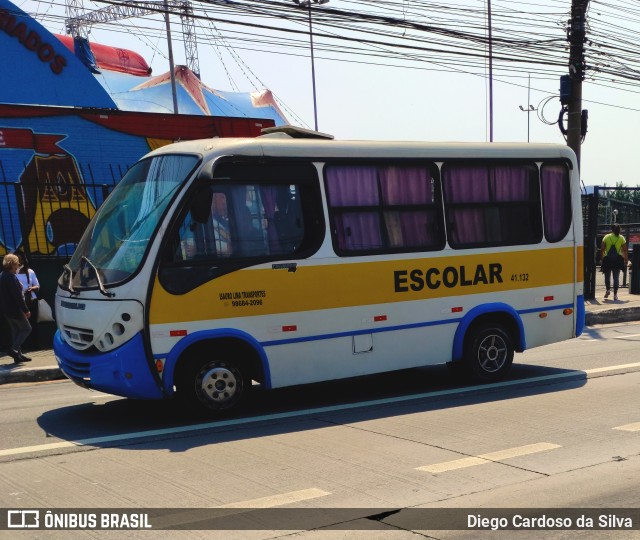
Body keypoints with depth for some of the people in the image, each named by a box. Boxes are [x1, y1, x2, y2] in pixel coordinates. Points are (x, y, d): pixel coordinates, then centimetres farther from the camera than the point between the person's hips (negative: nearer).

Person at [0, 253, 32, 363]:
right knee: (27, 329, 2)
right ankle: (14, 349, -8)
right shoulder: (11, 277, -19)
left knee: (15, 331, 15)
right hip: (15, 310, -9)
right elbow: (18, 296, -22)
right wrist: (26, 310, -18)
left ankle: (18, 355, 17)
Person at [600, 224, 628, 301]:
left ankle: (608, 290, 3)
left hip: (607, 259, 0)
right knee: (616, 277, 4)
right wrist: (626, 260, 8)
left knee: (607, 275, 17)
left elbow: (602, 249, -1)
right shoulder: (621, 238, 2)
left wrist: (602, 258, 8)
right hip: (617, 260, 0)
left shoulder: (606, 237, 1)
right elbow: (625, 250, 0)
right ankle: (615, 294, 2)